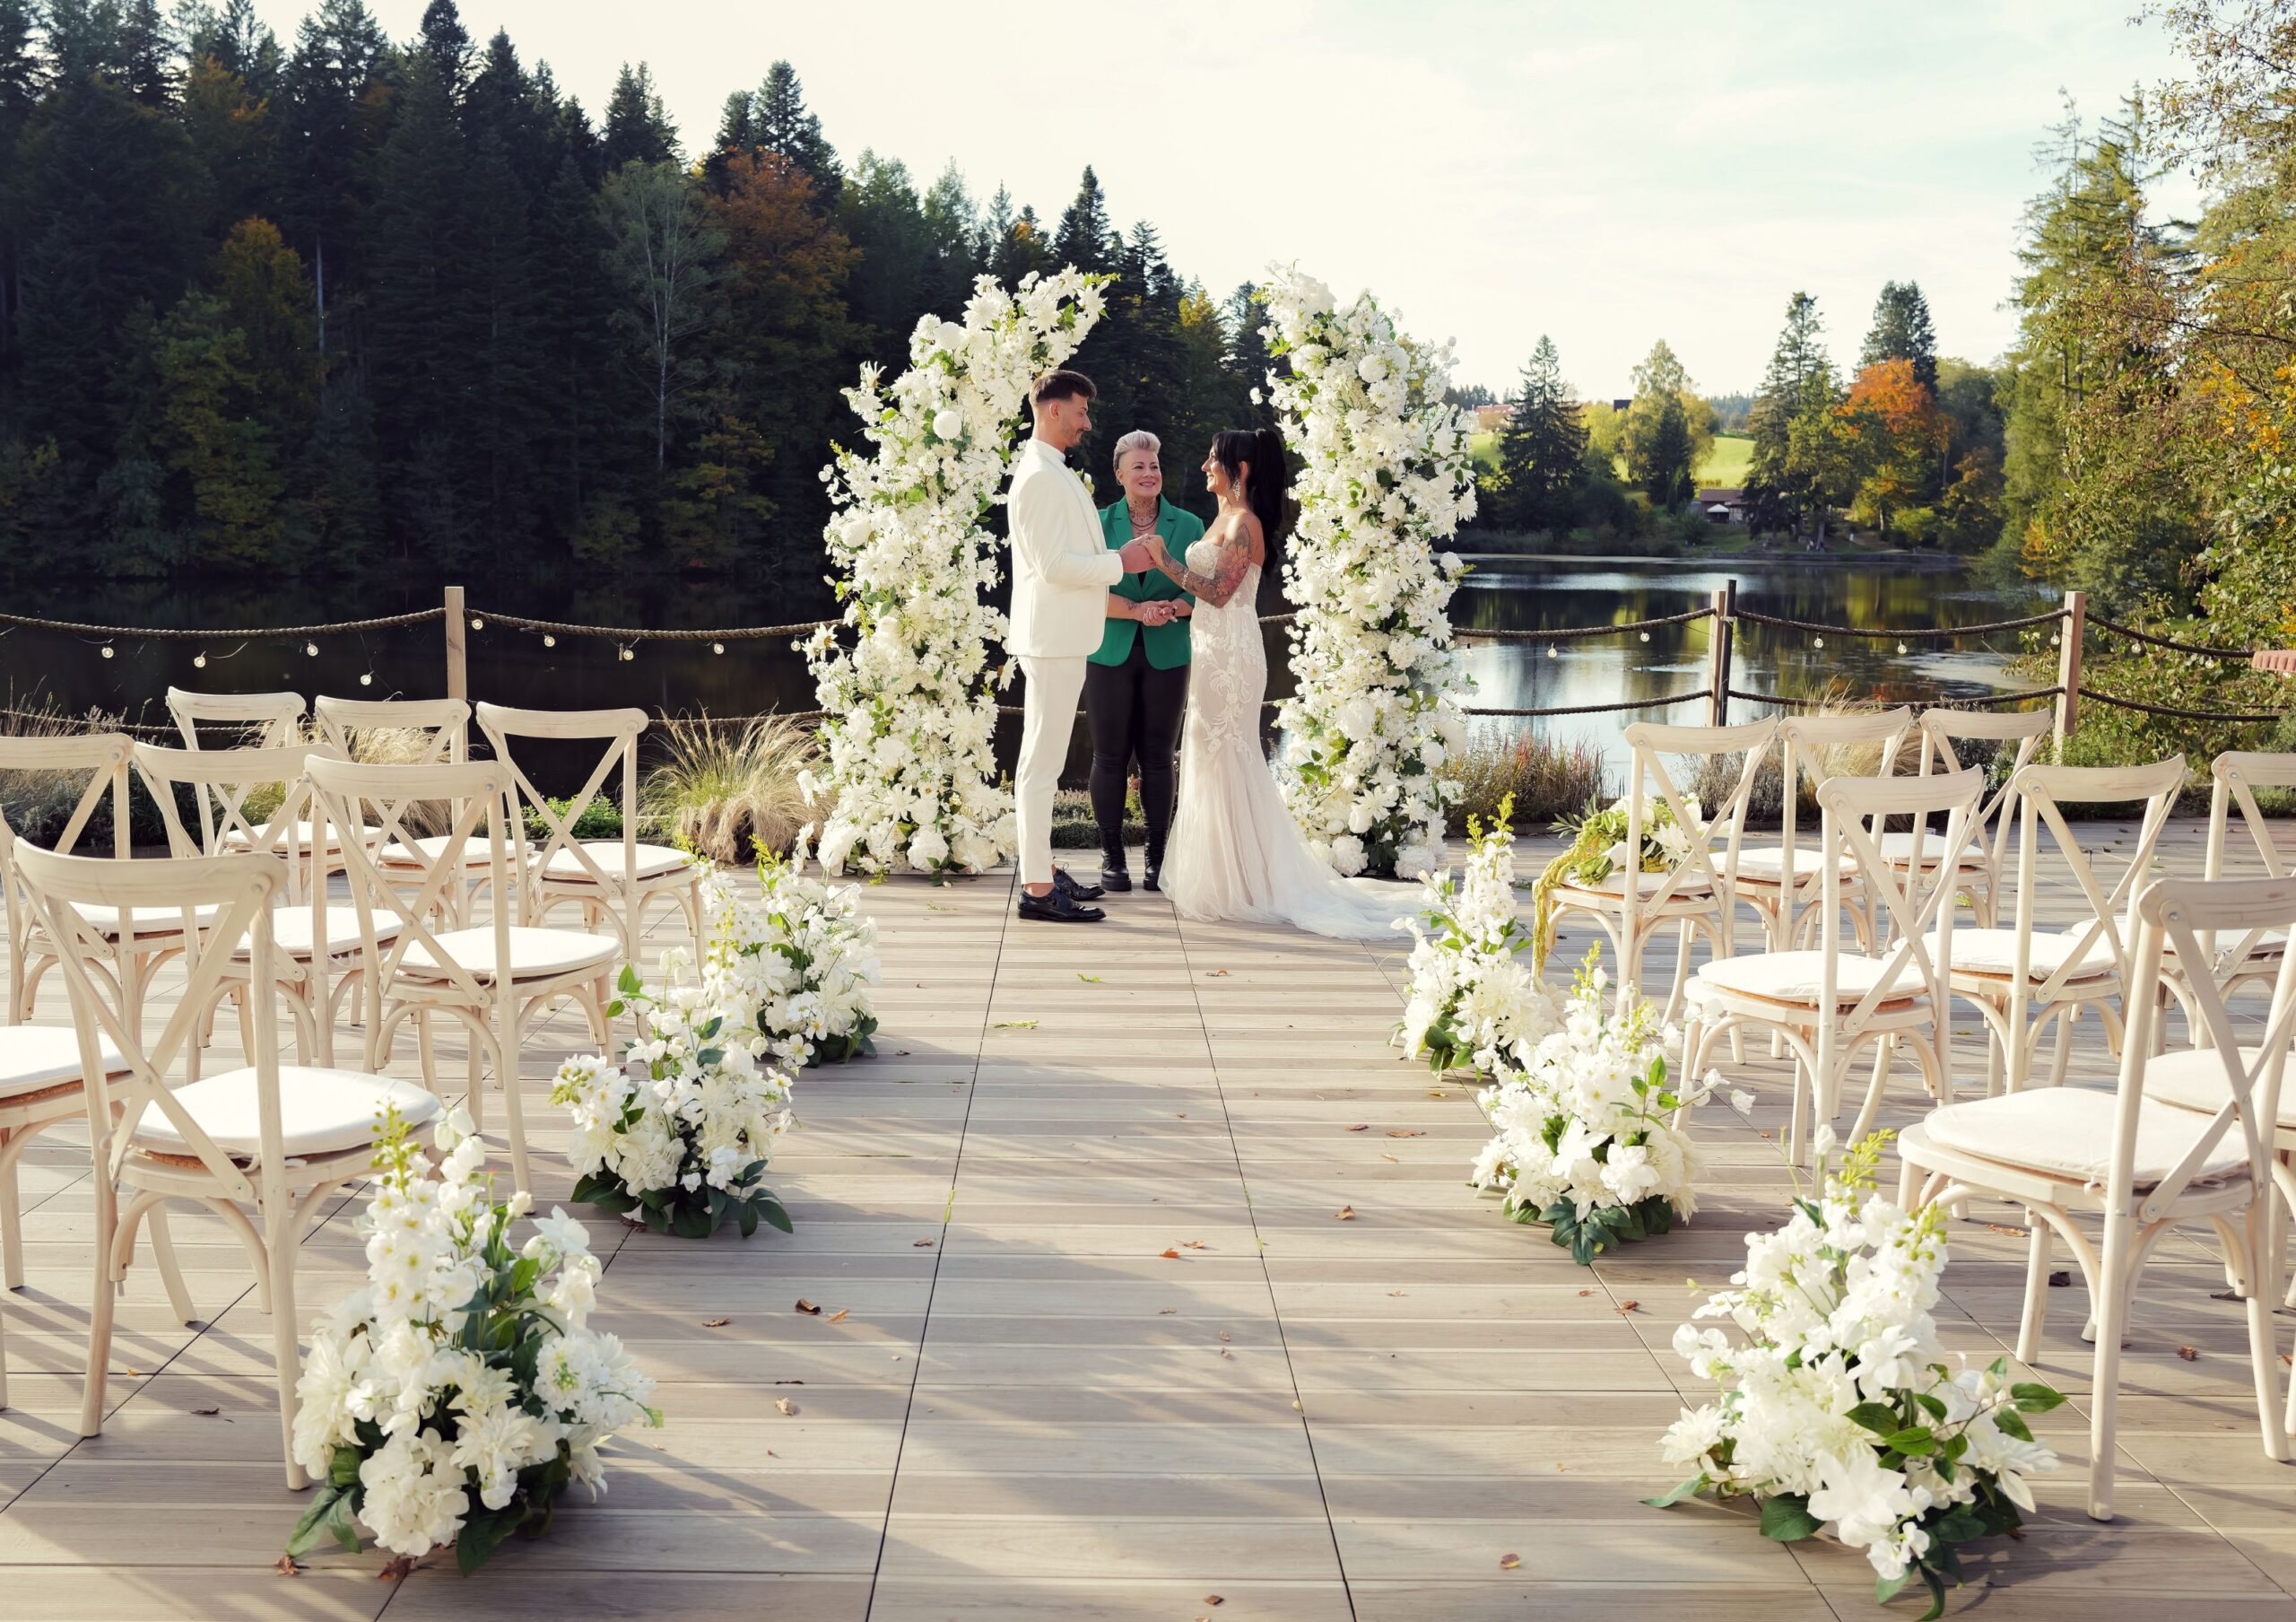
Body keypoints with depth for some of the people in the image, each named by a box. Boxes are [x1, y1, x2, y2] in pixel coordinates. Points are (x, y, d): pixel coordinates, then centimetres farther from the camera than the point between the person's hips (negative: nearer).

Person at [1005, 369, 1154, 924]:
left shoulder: (1056, 474, 18)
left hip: (1063, 639, 11)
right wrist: (1120, 562, -14)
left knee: (1044, 762, 16)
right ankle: (1036, 889, -6)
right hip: (1052, 638, -11)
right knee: (1041, 763, -8)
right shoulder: (1039, 477, -15)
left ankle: (1042, 870, 24)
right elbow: (1053, 565, -21)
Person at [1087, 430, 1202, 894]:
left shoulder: (1188, 525, 6)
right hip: (1110, 654, 0)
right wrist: (1137, 610, -18)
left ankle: (1158, 855, 12)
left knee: (1158, 757, 4)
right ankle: (1112, 856, 10)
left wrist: (1172, 608, -17)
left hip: (1167, 658, 1)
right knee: (1110, 756, 1)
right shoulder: (1099, 523, 4)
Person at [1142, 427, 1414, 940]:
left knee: (1222, 762, -5)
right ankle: (1222, 878, 19)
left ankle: (1234, 884, 2)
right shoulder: (1224, 518, 17)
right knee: (1213, 762, 12)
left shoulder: (1244, 522, -13)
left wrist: (1165, 561, -16)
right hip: (1213, 652, 10)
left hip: (1230, 656, -10)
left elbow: (1219, 591, -20)